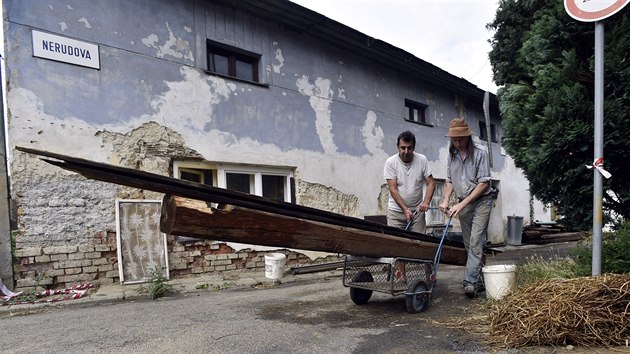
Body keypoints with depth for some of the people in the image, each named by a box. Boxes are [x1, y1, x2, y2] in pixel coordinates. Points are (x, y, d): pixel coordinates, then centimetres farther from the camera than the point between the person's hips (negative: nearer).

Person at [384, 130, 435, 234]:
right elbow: (393, 189, -13)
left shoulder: (422, 160, -5)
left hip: (417, 210, 2)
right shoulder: (391, 162, -10)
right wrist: (405, 209, -20)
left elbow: (431, 183, -2)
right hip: (396, 211, -1)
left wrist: (426, 202, -19)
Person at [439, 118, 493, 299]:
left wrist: (462, 204, -19)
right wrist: (446, 200, -7)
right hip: (462, 203, 5)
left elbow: (484, 182, -15)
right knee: (469, 244, 8)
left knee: (475, 242, -14)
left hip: (481, 201, -5)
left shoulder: (479, 152, -12)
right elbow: (449, 180, 10)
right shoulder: (452, 155, 3)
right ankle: (479, 281, 17)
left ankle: (470, 282, -16)